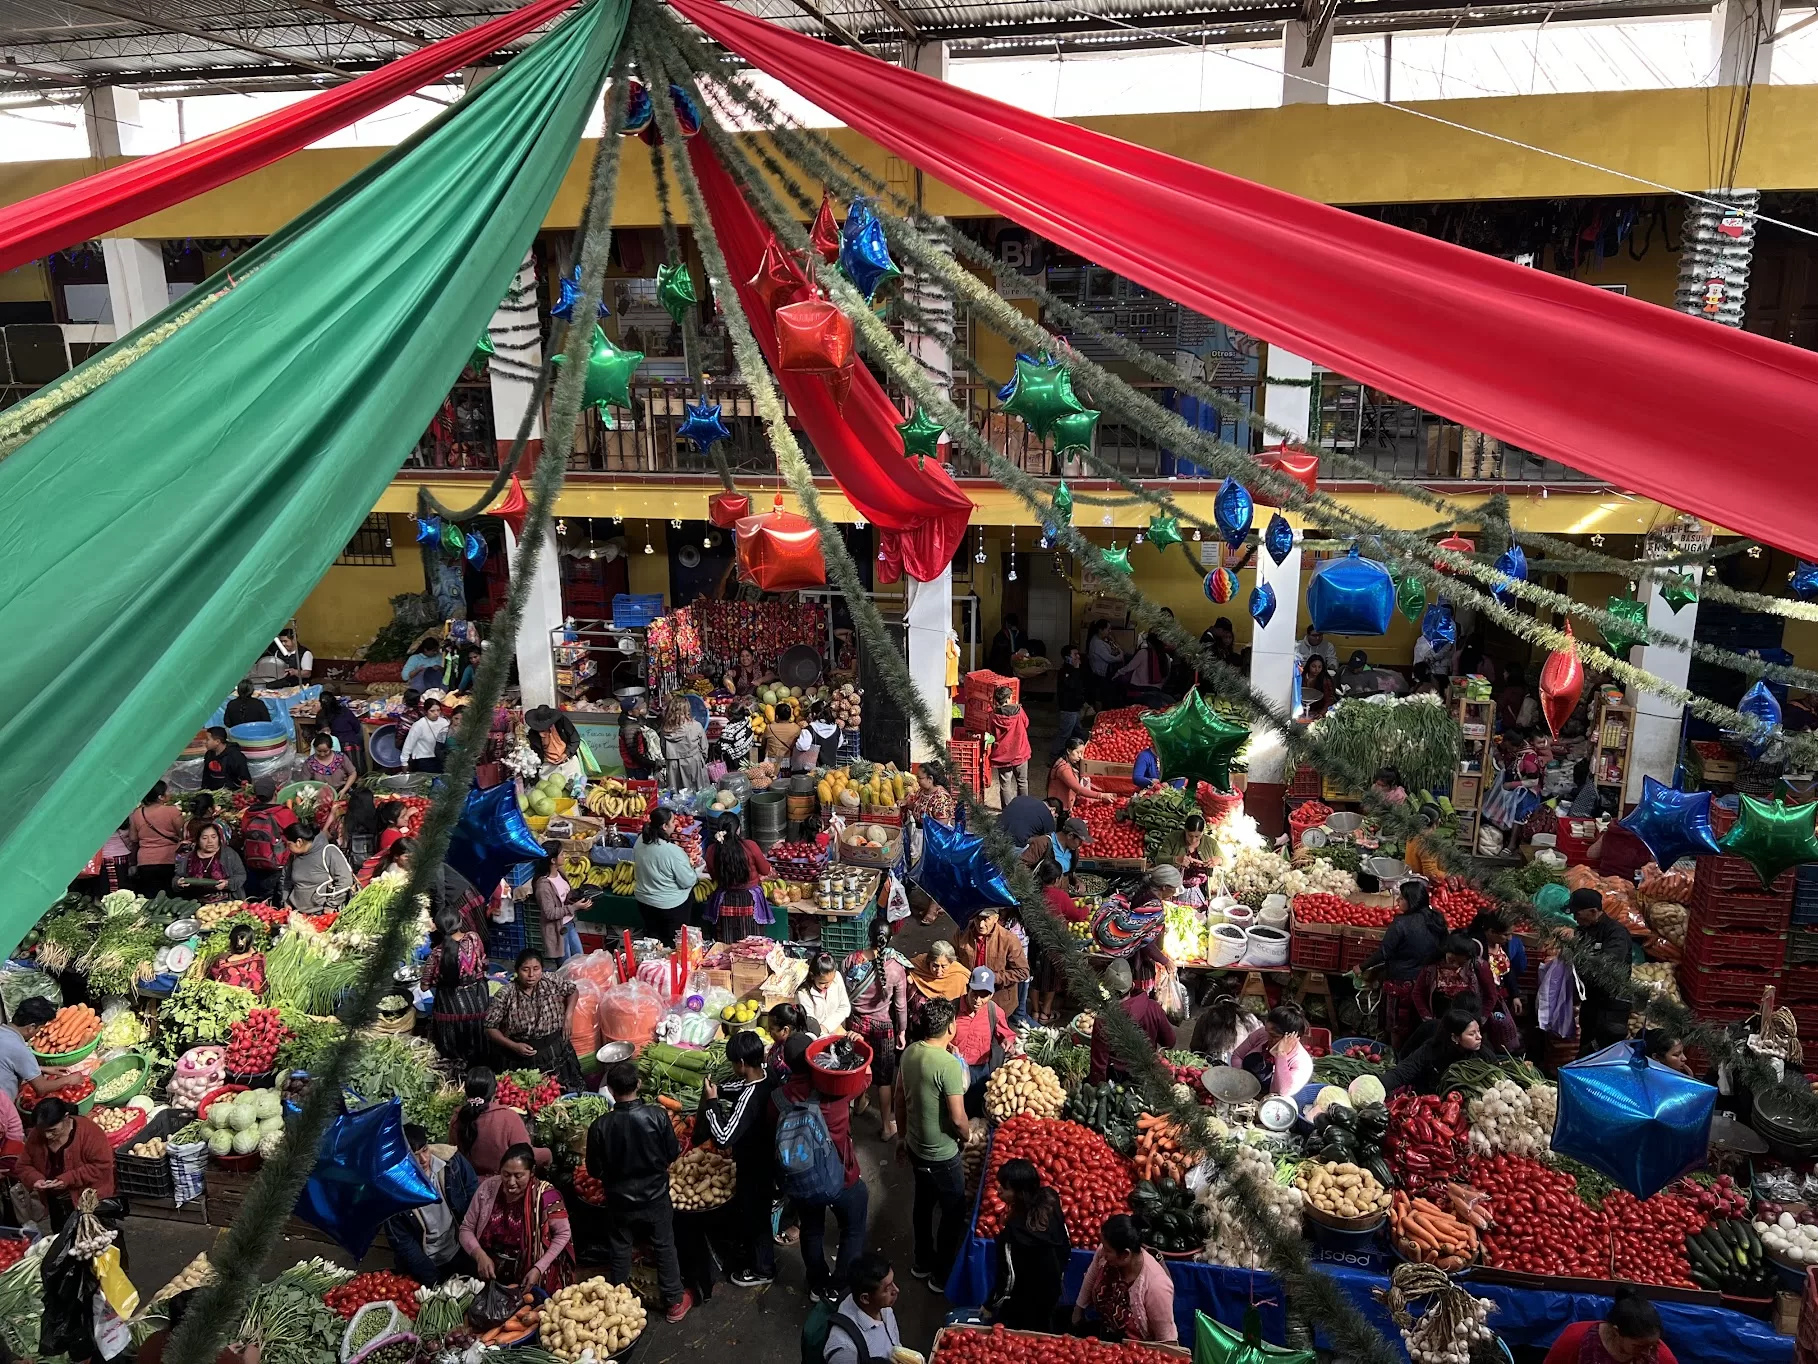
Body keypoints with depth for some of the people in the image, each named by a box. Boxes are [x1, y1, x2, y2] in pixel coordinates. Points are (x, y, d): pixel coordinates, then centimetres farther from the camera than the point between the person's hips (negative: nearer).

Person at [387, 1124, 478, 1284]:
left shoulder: (452, 1161, -17)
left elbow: (477, 1204, -5)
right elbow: (402, 1241, -13)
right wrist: (435, 1280, -15)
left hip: (464, 1254, 2)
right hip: (426, 1264, -2)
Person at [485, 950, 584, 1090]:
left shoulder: (551, 983, -6)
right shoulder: (505, 995, -12)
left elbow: (572, 990, 13)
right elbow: (490, 1028, -8)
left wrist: (567, 1018, 1)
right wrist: (514, 1046, -17)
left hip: (556, 1053, 2)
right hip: (521, 1060, -2)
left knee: (566, 1094, 7)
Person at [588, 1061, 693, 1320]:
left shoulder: (600, 1126, -23)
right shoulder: (657, 1115, -23)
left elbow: (595, 1170, -10)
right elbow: (674, 1154, -10)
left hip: (619, 1200, 0)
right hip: (656, 1197, 0)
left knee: (619, 1251, 22)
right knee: (664, 1247, 18)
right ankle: (675, 1301, 30)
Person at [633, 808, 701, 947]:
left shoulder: (640, 841, -9)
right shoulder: (673, 851, -31)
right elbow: (687, 881, -23)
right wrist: (696, 872, -1)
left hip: (644, 900, 6)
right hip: (671, 905, -6)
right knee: (673, 944, 15)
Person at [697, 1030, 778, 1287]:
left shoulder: (750, 1098, -39)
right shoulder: (766, 1074, -12)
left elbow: (723, 1138, -37)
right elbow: (741, 1087, 11)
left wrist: (712, 1101, -29)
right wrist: (719, 1090, -5)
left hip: (753, 1165, -8)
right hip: (762, 1155, 8)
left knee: (755, 1215, 14)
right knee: (746, 1206, 31)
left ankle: (762, 1268, 35)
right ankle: (747, 1245, 55)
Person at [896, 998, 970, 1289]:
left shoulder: (909, 1052, -5)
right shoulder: (949, 1064, -29)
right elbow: (957, 1118, -28)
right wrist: (967, 1136, -6)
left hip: (916, 1147, 7)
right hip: (942, 1156, -7)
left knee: (923, 1204, 25)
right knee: (954, 1213, 13)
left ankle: (923, 1262, 43)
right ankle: (942, 1276, 26)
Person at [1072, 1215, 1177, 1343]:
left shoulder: (1156, 1285, -35)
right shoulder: (1105, 1253, -19)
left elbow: (1167, 1340, -23)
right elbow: (1091, 1279, 5)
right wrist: (1079, 1309, 16)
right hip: (1104, 1335, 6)